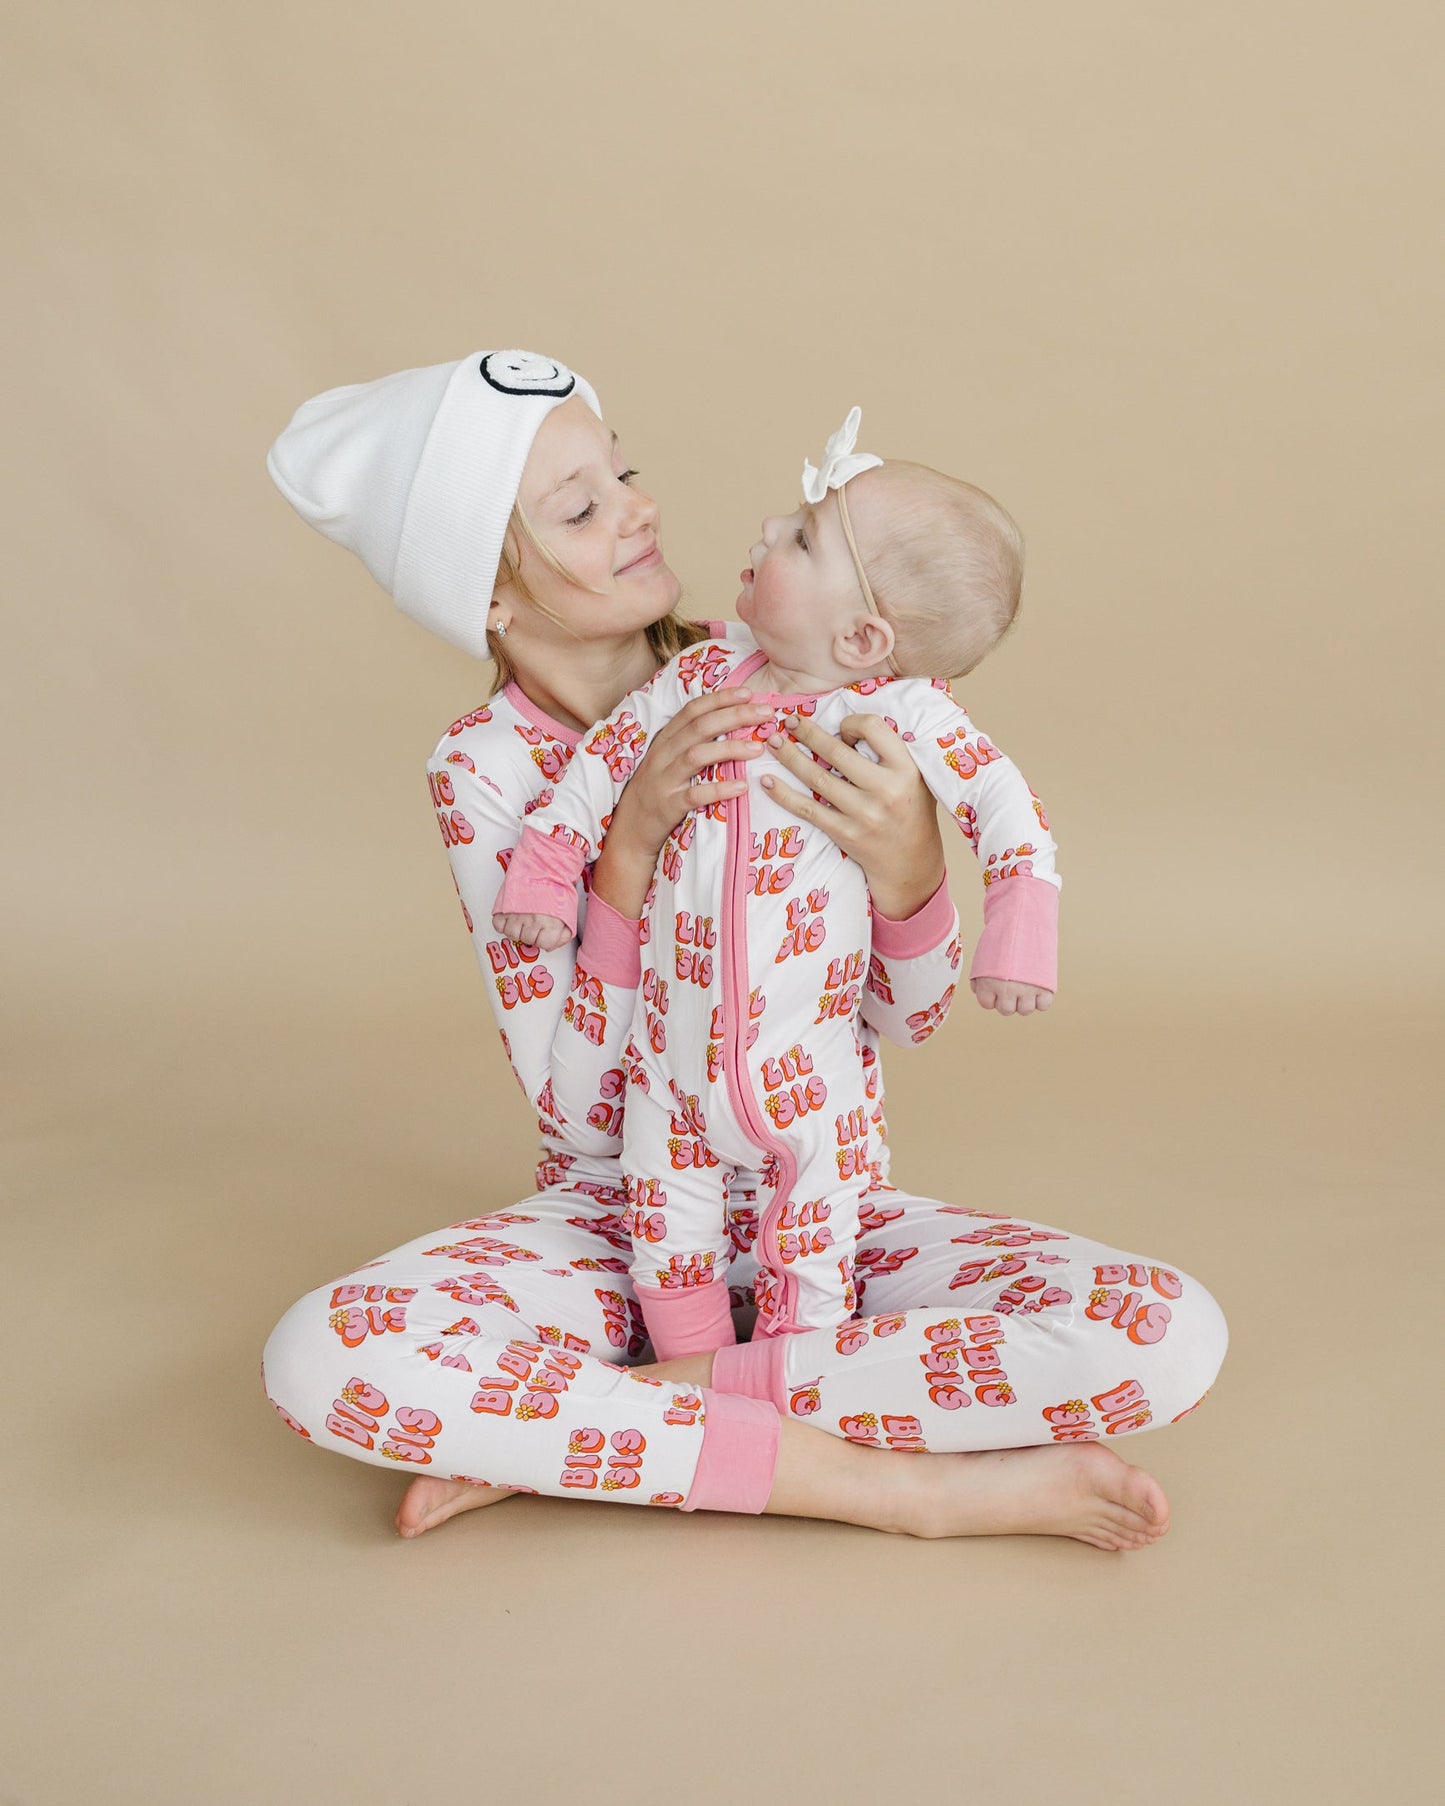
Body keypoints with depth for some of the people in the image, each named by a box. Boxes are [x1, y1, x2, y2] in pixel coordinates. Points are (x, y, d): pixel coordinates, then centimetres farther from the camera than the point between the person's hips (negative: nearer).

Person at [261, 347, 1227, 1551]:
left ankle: (583, 1428, -19)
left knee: (1171, 1333, -24)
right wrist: (627, 850, -25)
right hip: (614, 1213, -1)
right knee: (320, 1359, -30)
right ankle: (875, 1479, -23)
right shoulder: (486, 775, -8)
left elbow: (909, 1013, -2)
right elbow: (575, 1110, -13)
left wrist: (905, 864, -24)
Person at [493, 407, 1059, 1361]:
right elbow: (610, 751, 7)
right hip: (672, 1061, 3)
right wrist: (546, 864, 3)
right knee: (668, 1232, 15)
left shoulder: (902, 710, -15)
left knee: (812, 1249, 12)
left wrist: (1018, 932, -29)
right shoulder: (704, 675, -4)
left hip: (806, 1067, -3)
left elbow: (1007, 805, -17)